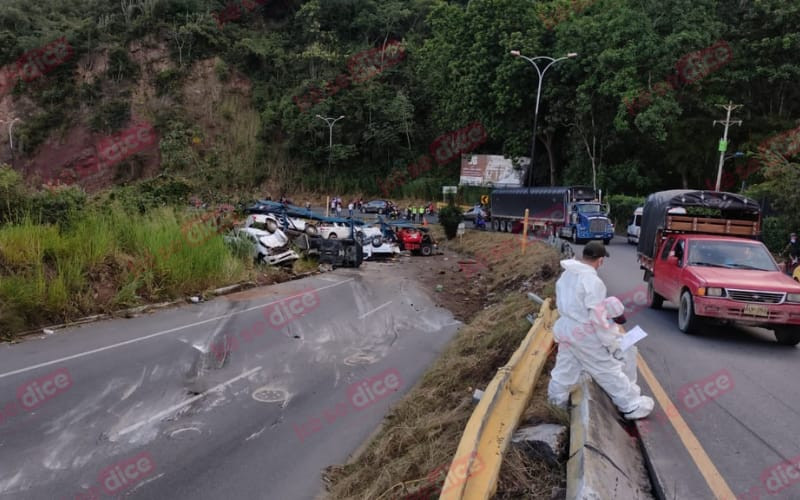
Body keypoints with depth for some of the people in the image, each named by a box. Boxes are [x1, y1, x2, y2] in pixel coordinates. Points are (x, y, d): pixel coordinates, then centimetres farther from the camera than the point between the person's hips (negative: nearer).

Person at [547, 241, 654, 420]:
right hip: (583, 333, -7)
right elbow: (596, 317, -22)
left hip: (565, 327, 7)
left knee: (565, 368, 21)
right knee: (609, 370, 6)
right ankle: (632, 406, 19)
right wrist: (610, 341, -13)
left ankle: (556, 401, 34)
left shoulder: (566, 275, 2)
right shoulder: (593, 281, -23)